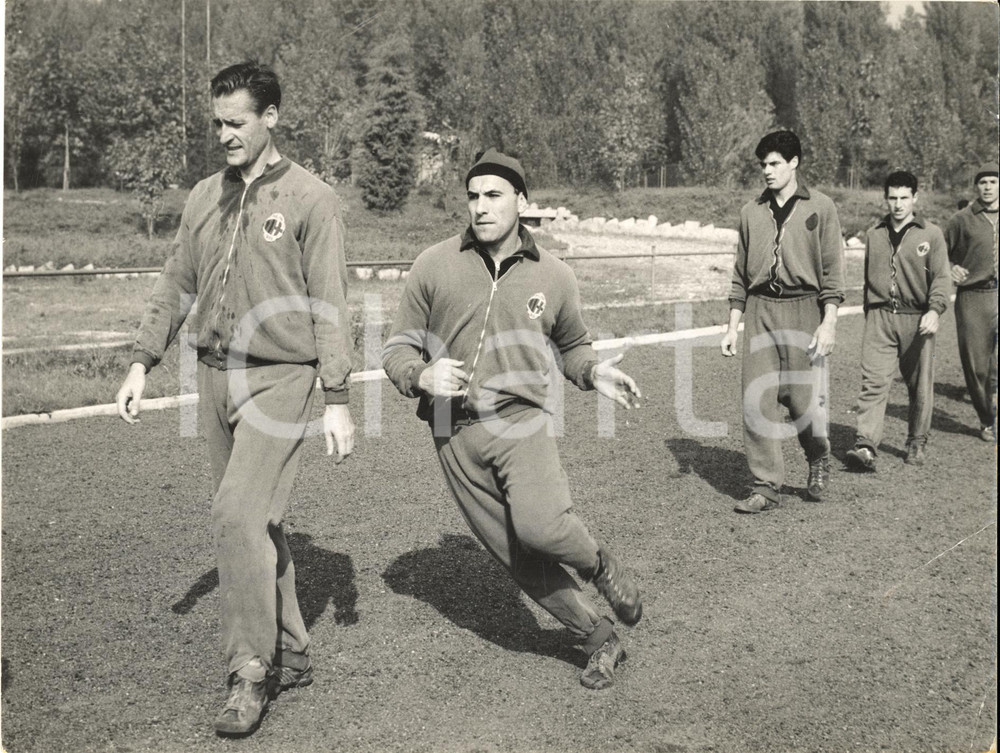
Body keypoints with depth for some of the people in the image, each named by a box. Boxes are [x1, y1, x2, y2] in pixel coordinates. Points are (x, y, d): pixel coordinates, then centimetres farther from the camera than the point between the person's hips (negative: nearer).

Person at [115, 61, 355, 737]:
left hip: (280, 377, -6)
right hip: (216, 375, 6)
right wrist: (142, 363, 9)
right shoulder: (205, 197, 11)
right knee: (256, 522, 11)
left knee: (240, 512, -17)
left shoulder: (310, 198, -5)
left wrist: (337, 402, -10)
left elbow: (330, 305, -7)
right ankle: (291, 654, 24)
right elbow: (176, 286, 17)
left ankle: (252, 671, -4)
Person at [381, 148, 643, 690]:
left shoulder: (553, 275, 6)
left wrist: (594, 372, 1)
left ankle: (600, 566, 7)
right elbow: (398, 347, 10)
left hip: (522, 420, -1)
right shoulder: (434, 266, 3)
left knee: (539, 524, -27)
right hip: (455, 433, 2)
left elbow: (571, 345, 23)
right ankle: (599, 638, 21)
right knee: (516, 557, 3)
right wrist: (421, 376, -12)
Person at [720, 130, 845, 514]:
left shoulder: (820, 207, 2)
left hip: (803, 309, -3)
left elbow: (832, 269, -1)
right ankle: (766, 487, 7)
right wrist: (732, 325, 10)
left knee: (804, 398, -4)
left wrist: (828, 323, -10)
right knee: (756, 401, -3)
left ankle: (819, 458, 28)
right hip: (760, 312, 3)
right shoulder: (752, 211, 11)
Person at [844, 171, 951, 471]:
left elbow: (941, 277, -3)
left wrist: (935, 310, -19)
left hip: (916, 319, -1)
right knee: (873, 381, -11)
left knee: (919, 385, 7)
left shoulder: (931, 234, 3)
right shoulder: (875, 235, 12)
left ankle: (917, 443, 22)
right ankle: (866, 445, -17)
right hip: (879, 317, 1)